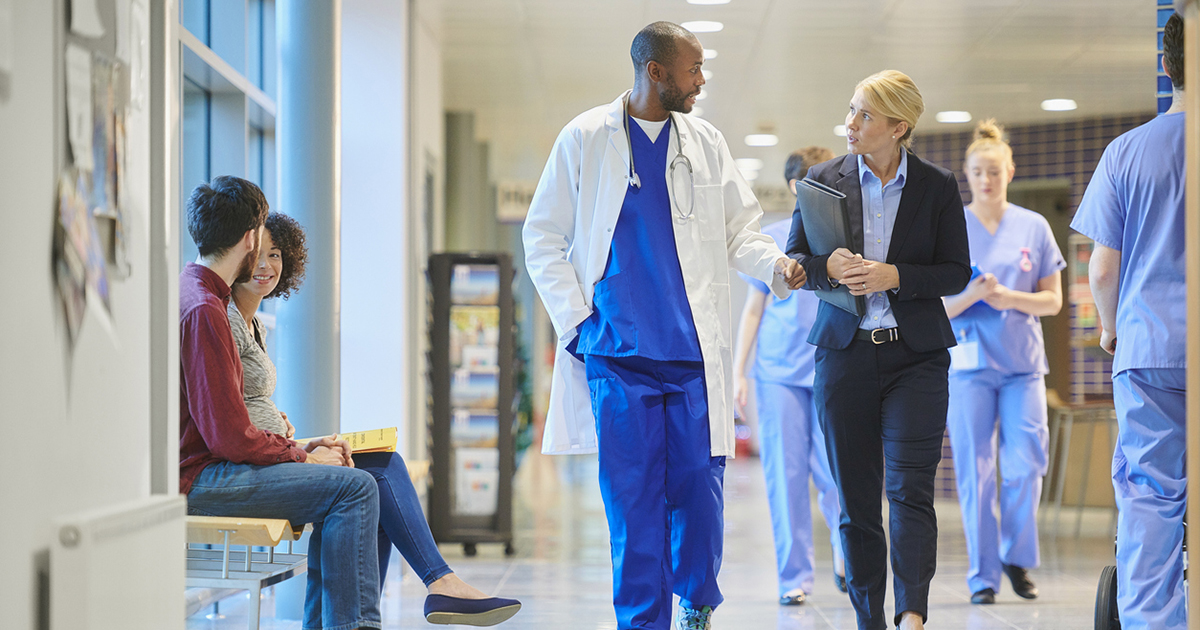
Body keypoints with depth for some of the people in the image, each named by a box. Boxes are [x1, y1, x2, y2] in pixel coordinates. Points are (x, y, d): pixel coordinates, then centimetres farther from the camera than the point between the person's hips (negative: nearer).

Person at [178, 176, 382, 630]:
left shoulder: (189, 290, 16)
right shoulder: (203, 310, -17)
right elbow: (229, 436, -21)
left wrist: (296, 448, 8)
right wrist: (300, 456, -6)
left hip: (197, 464, 11)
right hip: (194, 480, -11)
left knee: (340, 483, 16)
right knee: (354, 487, -15)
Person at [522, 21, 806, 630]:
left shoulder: (706, 144, 12)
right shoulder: (585, 139, 4)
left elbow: (738, 231, 15)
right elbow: (543, 238, 6)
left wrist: (776, 265, -7)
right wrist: (576, 322, -3)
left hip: (696, 350, 2)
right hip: (618, 351, -2)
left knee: (699, 486, -1)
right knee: (632, 495, -3)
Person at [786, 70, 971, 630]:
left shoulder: (938, 187, 2)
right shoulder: (824, 180, 5)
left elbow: (956, 272, 2)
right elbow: (793, 261, 8)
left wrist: (894, 276, -14)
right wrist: (829, 267, -14)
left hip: (915, 353, -2)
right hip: (844, 351, 2)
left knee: (910, 489, -13)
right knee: (856, 500, 4)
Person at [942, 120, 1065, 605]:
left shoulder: (1034, 227, 7)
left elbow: (1052, 300, 7)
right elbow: (936, 308, 0)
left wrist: (1009, 298, -11)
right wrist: (972, 294, -19)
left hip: (1022, 362, 1)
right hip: (969, 362, -1)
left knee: (1026, 464, -7)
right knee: (975, 472, -2)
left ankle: (1017, 558, 14)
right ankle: (983, 574, 6)